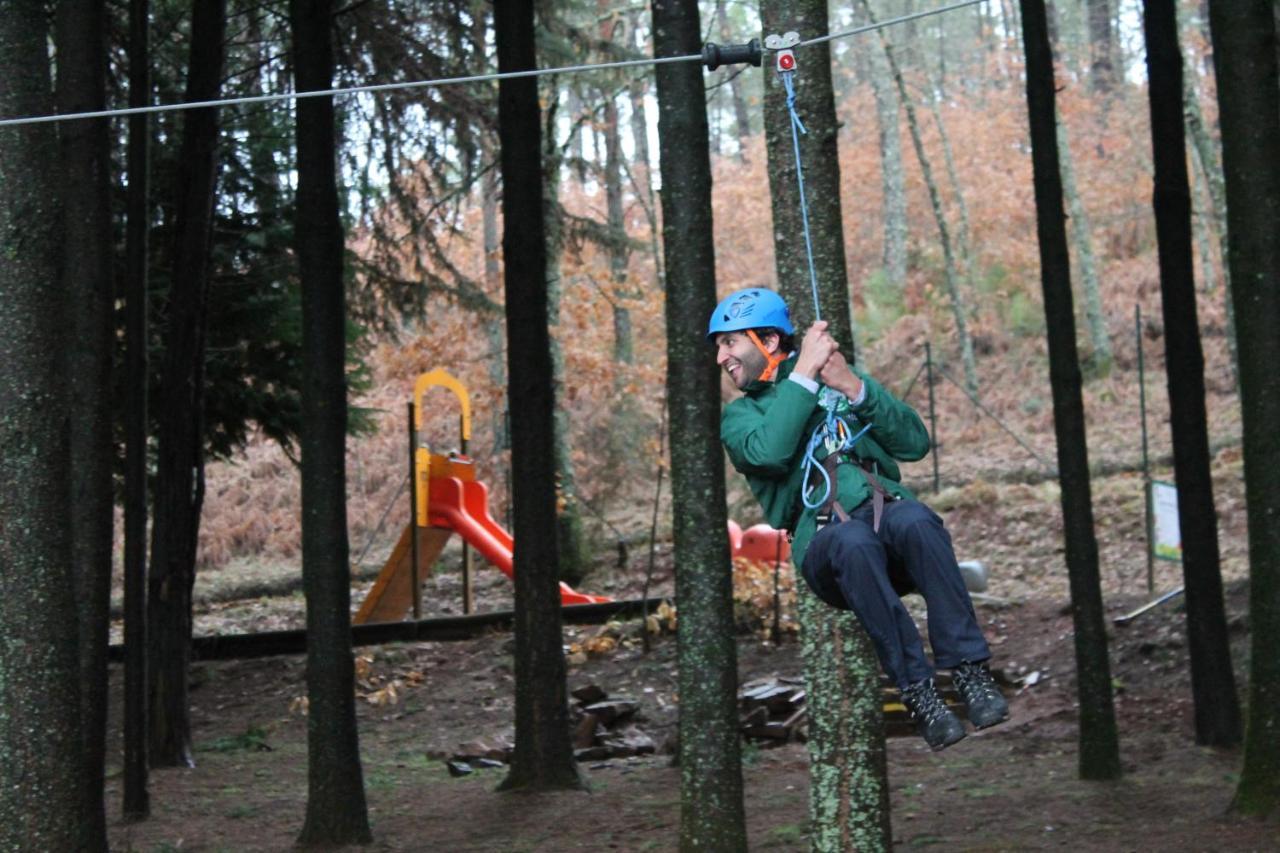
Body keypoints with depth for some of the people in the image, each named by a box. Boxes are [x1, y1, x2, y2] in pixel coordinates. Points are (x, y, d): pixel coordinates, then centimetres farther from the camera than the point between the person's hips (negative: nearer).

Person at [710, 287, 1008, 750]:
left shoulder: (843, 382, 22)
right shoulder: (739, 417, 19)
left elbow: (915, 443, 7)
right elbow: (769, 452, -8)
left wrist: (854, 387, -5)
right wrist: (804, 372, -6)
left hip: (887, 510, 1)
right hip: (824, 545, -1)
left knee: (913, 518, -35)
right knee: (853, 541, -37)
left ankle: (969, 670, -33)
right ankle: (916, 691, -33)